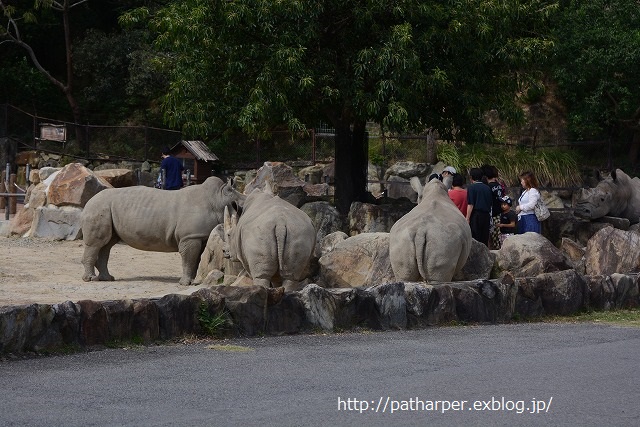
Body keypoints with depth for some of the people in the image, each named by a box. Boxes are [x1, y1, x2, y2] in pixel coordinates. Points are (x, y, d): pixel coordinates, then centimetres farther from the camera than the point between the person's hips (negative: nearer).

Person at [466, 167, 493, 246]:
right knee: (485, 239, 9)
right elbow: (491, 204, 16)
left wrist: (467, 219, -10)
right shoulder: (487, 188, 12)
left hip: (476, 215, -6)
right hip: (486, 215, 6)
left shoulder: (471, 187, -6)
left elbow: (470, 205, -11)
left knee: (475, 239, -5)